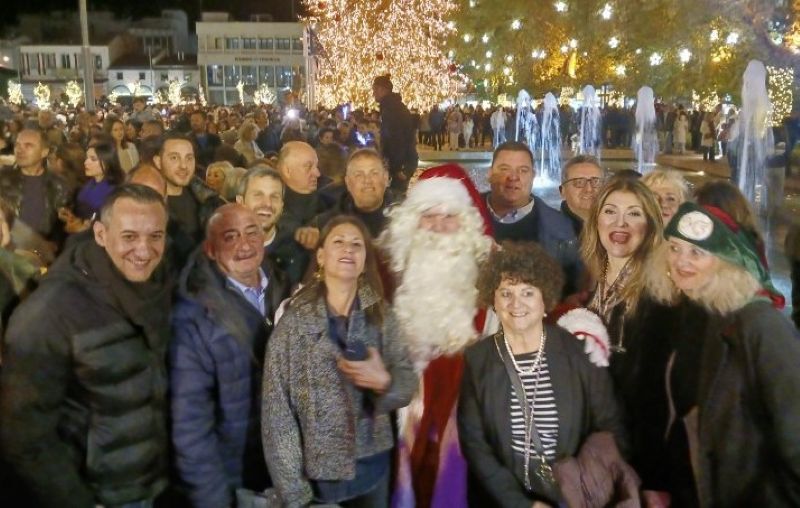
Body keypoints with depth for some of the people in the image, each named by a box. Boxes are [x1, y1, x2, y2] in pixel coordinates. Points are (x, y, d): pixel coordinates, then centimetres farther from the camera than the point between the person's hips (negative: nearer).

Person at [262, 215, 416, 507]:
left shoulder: (382, 317, 0)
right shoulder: (294, 321, -10)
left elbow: (408, 383, 2)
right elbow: (277, 410, -11)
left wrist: (384, 381, -19)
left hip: (373, 466, 3)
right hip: (316, 473, -3)